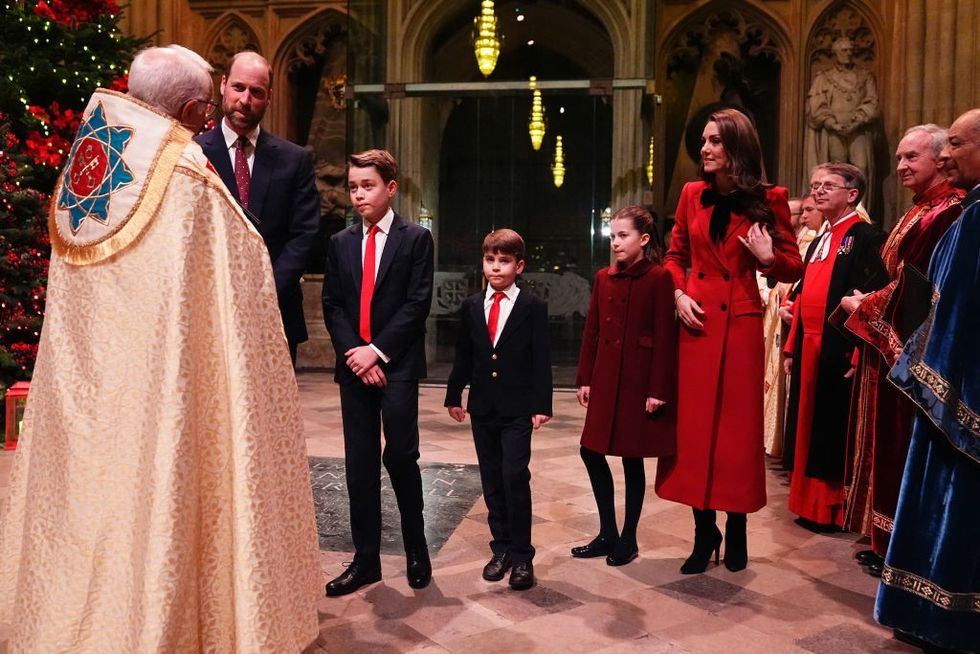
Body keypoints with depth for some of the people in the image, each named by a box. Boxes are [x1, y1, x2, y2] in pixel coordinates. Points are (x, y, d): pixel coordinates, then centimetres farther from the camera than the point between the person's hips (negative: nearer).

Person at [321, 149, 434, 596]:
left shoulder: (416, 239, 1)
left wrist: (378, 351, -13)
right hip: (354, 364, 4)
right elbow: (331, 305, 8)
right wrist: (352, 352, -7)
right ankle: (366, 559, 15)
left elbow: (418, 303, -7)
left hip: (397, 365, -4)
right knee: (359, 463, 6)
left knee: (400, 457, -4)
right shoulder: (340, 243, 12)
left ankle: (416, 551, 17)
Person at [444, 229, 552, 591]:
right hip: (482, 408, 4)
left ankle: (521, 555, 5)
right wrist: (454, 395, 9)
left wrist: (541, 404, -10)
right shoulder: (471, 306, 8)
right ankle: (501, 547, 22)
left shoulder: (533, 307, -3)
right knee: (492, 481, 10)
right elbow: (463, 356, 12)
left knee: (515, 478, -7)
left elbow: (541, 359, -5)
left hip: (517, 409, -4)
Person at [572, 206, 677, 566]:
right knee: (592, 452, 7)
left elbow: (665, 337, -11)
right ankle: (607, 533, 23)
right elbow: (592, 331, 10)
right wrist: (584, 379, 7)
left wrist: (658, 389, -14)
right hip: (605, 378, 6)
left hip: (639, 381, -6)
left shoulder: (659, 277, -8)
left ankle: (628, 539, 20)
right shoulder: (604, 277, 9)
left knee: (633, 459, 4)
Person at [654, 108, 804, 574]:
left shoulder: (767, 199, -2)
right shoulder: (692, 194, 7)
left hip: (740, 323, -3)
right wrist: (678, 294, -3)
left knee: (737, 427, 5)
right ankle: (704, 532, 19)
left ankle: (736, 531, 23)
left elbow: (794, 269, 2)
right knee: (694, 427, 5)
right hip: (696, 320, 3)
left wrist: (767, 257, -18)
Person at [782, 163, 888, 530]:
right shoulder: (818, 243, 17)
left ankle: (836, 508, 12)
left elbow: (873, 297, -16)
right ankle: (811, 502, 25)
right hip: (809, 348, 8)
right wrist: (792, 347, 15)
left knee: (835, 430, 0)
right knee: (810, 428, 14)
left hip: (840, 350, -8)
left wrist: (858, 353, -22)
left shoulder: (866, 237, -8)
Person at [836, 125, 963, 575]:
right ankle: (886, 540, 25)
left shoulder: (947, 213, -16)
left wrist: (864, 306, -7)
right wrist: (868, 304, 5)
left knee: (902, 449, 0)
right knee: (887, 446, 14)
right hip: (887, 346, 10)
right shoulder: (918, 212, 16)